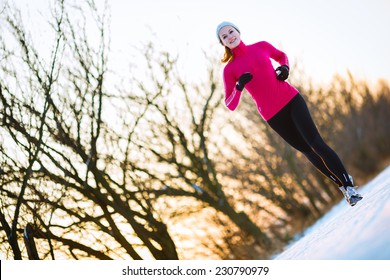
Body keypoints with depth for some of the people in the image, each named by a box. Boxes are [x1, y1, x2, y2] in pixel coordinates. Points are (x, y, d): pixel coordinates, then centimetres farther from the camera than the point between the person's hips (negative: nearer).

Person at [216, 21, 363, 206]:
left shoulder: (261, 46, 4)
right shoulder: (229, 69, -2)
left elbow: (281, 55, 24)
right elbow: (230, 105, -3)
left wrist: (284, 68, 3)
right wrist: (239, 87, -21)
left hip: (291, 99, 0)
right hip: (273, 116, 0)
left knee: (316, 144, -11)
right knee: (308, 151, 6)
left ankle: (349, 185, -6)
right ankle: (342, 185, 20)